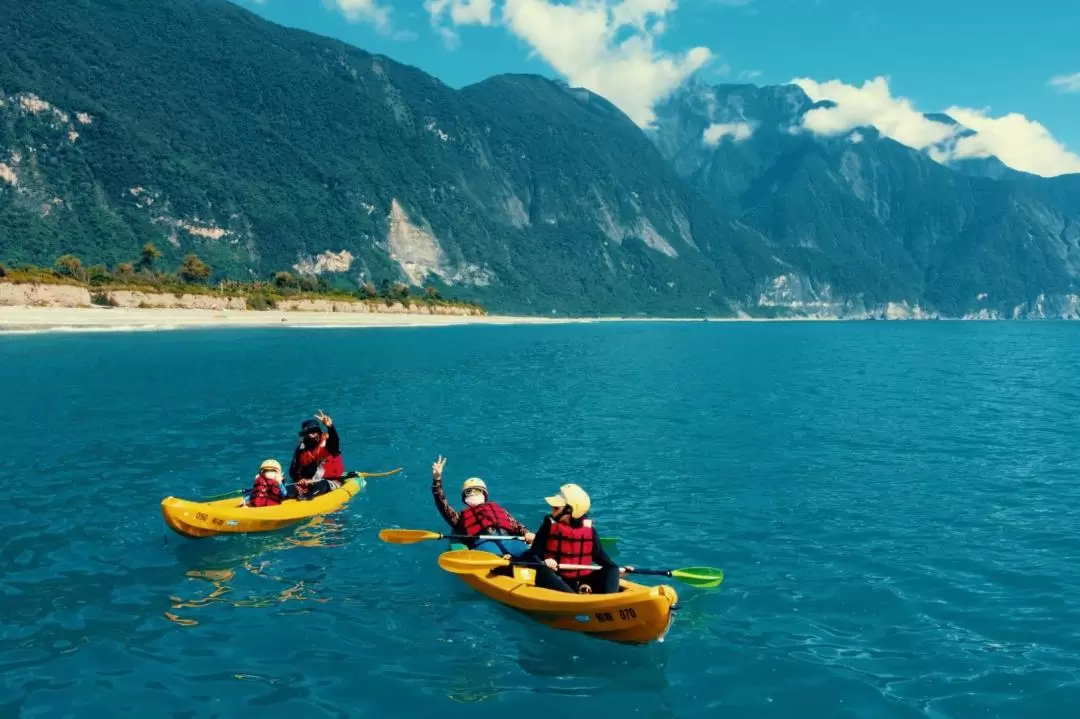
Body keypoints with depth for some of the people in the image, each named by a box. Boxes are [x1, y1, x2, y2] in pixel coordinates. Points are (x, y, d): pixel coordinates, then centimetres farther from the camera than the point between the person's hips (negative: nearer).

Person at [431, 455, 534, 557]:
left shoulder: (498, 509, 37)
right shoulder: (462, 516, 33)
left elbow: (516, 525, 27)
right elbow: (442, 505, 18)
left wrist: (526, 533, 2)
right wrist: (437, 479, 6)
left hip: (507, 538, 2)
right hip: (482, 541, -2)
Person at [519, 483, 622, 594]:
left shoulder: (589, 530, 1)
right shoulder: (549, 526, -2)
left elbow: (599, 555, 11)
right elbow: (534, 553, -7)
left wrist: (619, 569, -2)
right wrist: (544, 562, -29)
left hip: (582, 581, 3)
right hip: (556, 582, -3)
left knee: (612, 570, -12)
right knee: (543, 572, -33)